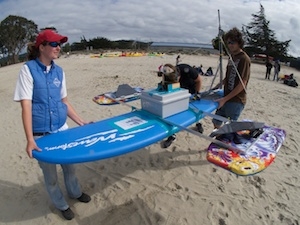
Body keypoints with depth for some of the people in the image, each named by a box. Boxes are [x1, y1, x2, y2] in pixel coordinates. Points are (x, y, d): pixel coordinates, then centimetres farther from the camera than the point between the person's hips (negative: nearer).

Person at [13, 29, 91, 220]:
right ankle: (61, 205, 38)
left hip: (62, 128, 4)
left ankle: (75, 192, 47)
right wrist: (30, 140, -22)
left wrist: (81, 122, 10)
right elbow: (26, 106, -17)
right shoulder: (28, 69, -13)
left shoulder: (59, 71, 1)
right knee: (50, 172, 13)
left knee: (69, 164, 20)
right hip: (41, 134, -4)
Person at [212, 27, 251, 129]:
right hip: (226, 98, 8)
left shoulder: (244, 59, -15)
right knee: (216, 123, 16)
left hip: (236, 101, -8)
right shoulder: (232, 57, 10)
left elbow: (242, 84, -19)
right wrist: (218, 85, 10)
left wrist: (225, 99, -19)